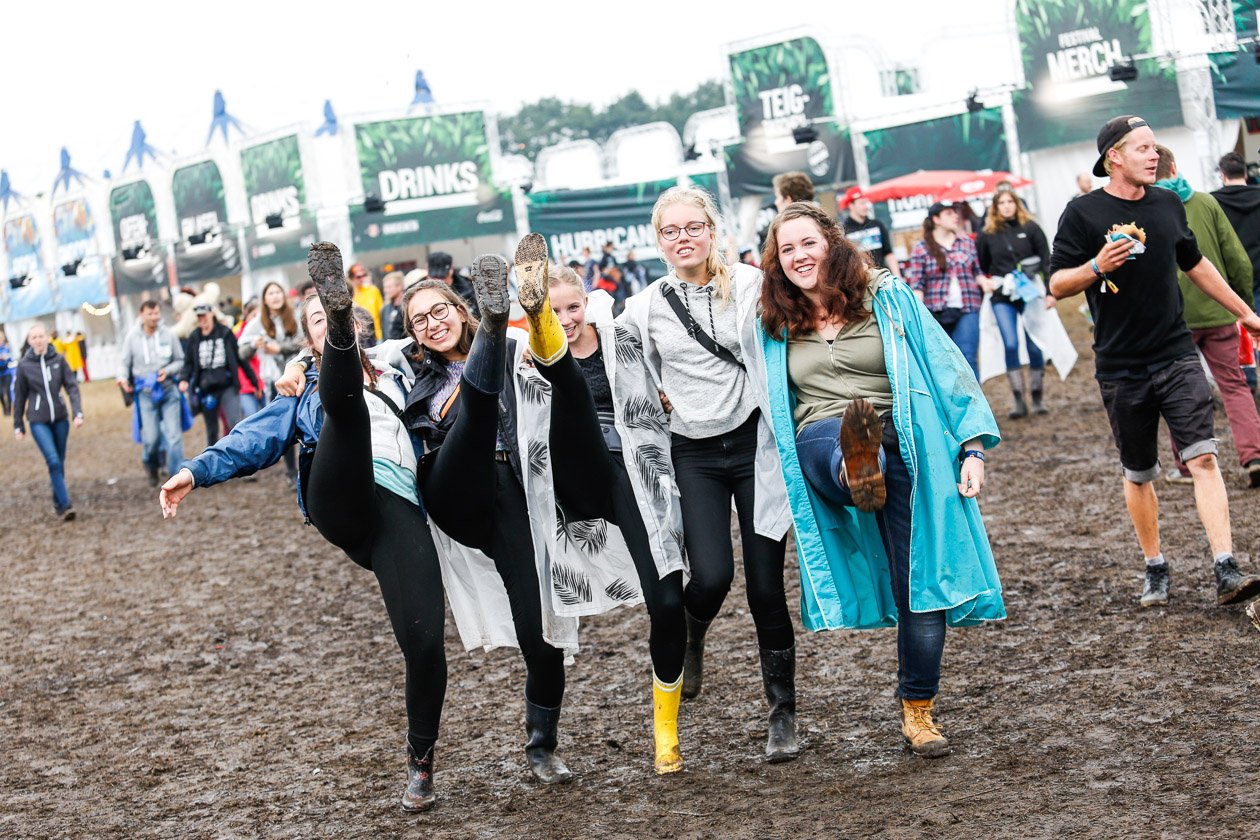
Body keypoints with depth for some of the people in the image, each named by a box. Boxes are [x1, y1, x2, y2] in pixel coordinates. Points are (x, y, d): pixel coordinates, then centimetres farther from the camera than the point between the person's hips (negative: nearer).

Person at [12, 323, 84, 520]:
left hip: (60, 418, 3)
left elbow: (72, 387, -2)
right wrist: (18, 425, 6)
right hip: (38, 421, -3)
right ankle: (65, 506, -14)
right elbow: (19, 397, 3)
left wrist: (77, 412, -14)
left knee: (59, 462, 11)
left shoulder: (58, 359, -1)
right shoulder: (24, 365, -5)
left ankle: (57, 502, 26)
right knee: (53, 461, -15)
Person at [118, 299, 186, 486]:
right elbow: (124, 363, 5)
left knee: (174, 435, -5)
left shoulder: (168, 334, -1)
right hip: (146, 392, 0)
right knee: (151, 437, -2)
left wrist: (168, 370, -12)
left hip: (168, 390, 0)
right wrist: (123, 377, -16)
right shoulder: (132, 337, -2)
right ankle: (151, 466, 29)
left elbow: (180, 360, 7)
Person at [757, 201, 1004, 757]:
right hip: (822, 447, 2)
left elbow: (945, 367, 4)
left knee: (921, 579, -6)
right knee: (833, 440, -37)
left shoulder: (887, 298, 6)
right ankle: (858, 469, -73)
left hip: (906, 446, -1)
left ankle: (918, 711, 6)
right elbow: (773, 406, 27)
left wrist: (973, 445, -3)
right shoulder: (778, 326, 15)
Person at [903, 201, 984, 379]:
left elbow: (976, 272, 19)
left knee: (968, 358, -6)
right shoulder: (921, 249, 0)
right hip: (937, 312, -2)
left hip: (967, 310, 2)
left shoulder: (967, 242, 12)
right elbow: (916, 284, -4)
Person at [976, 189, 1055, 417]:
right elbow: (980, 267, 16)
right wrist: (983, 281, -1)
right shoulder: (987, 234, 5)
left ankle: (1037, 398, 11)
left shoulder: (1030, 228, 2)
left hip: (1030, 294, -1)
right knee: (1011, 345, -8)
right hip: (1002, 298, 1)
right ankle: (1018, 401, -6)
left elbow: (1046, 260, 2)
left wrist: (1050, 292, -3)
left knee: (1034, 346, 0)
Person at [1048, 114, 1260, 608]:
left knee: (1203, 457, -12)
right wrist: (1096, 267, -24)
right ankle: (1155, 571, 25)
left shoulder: (1168, 205, 9)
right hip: (1121, 368, -2)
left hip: (1176, 356, 2)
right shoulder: (1083, 213, -4)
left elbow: (1195, 265, 24)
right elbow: (1057, 284, -5)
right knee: (1138, 475, 8)